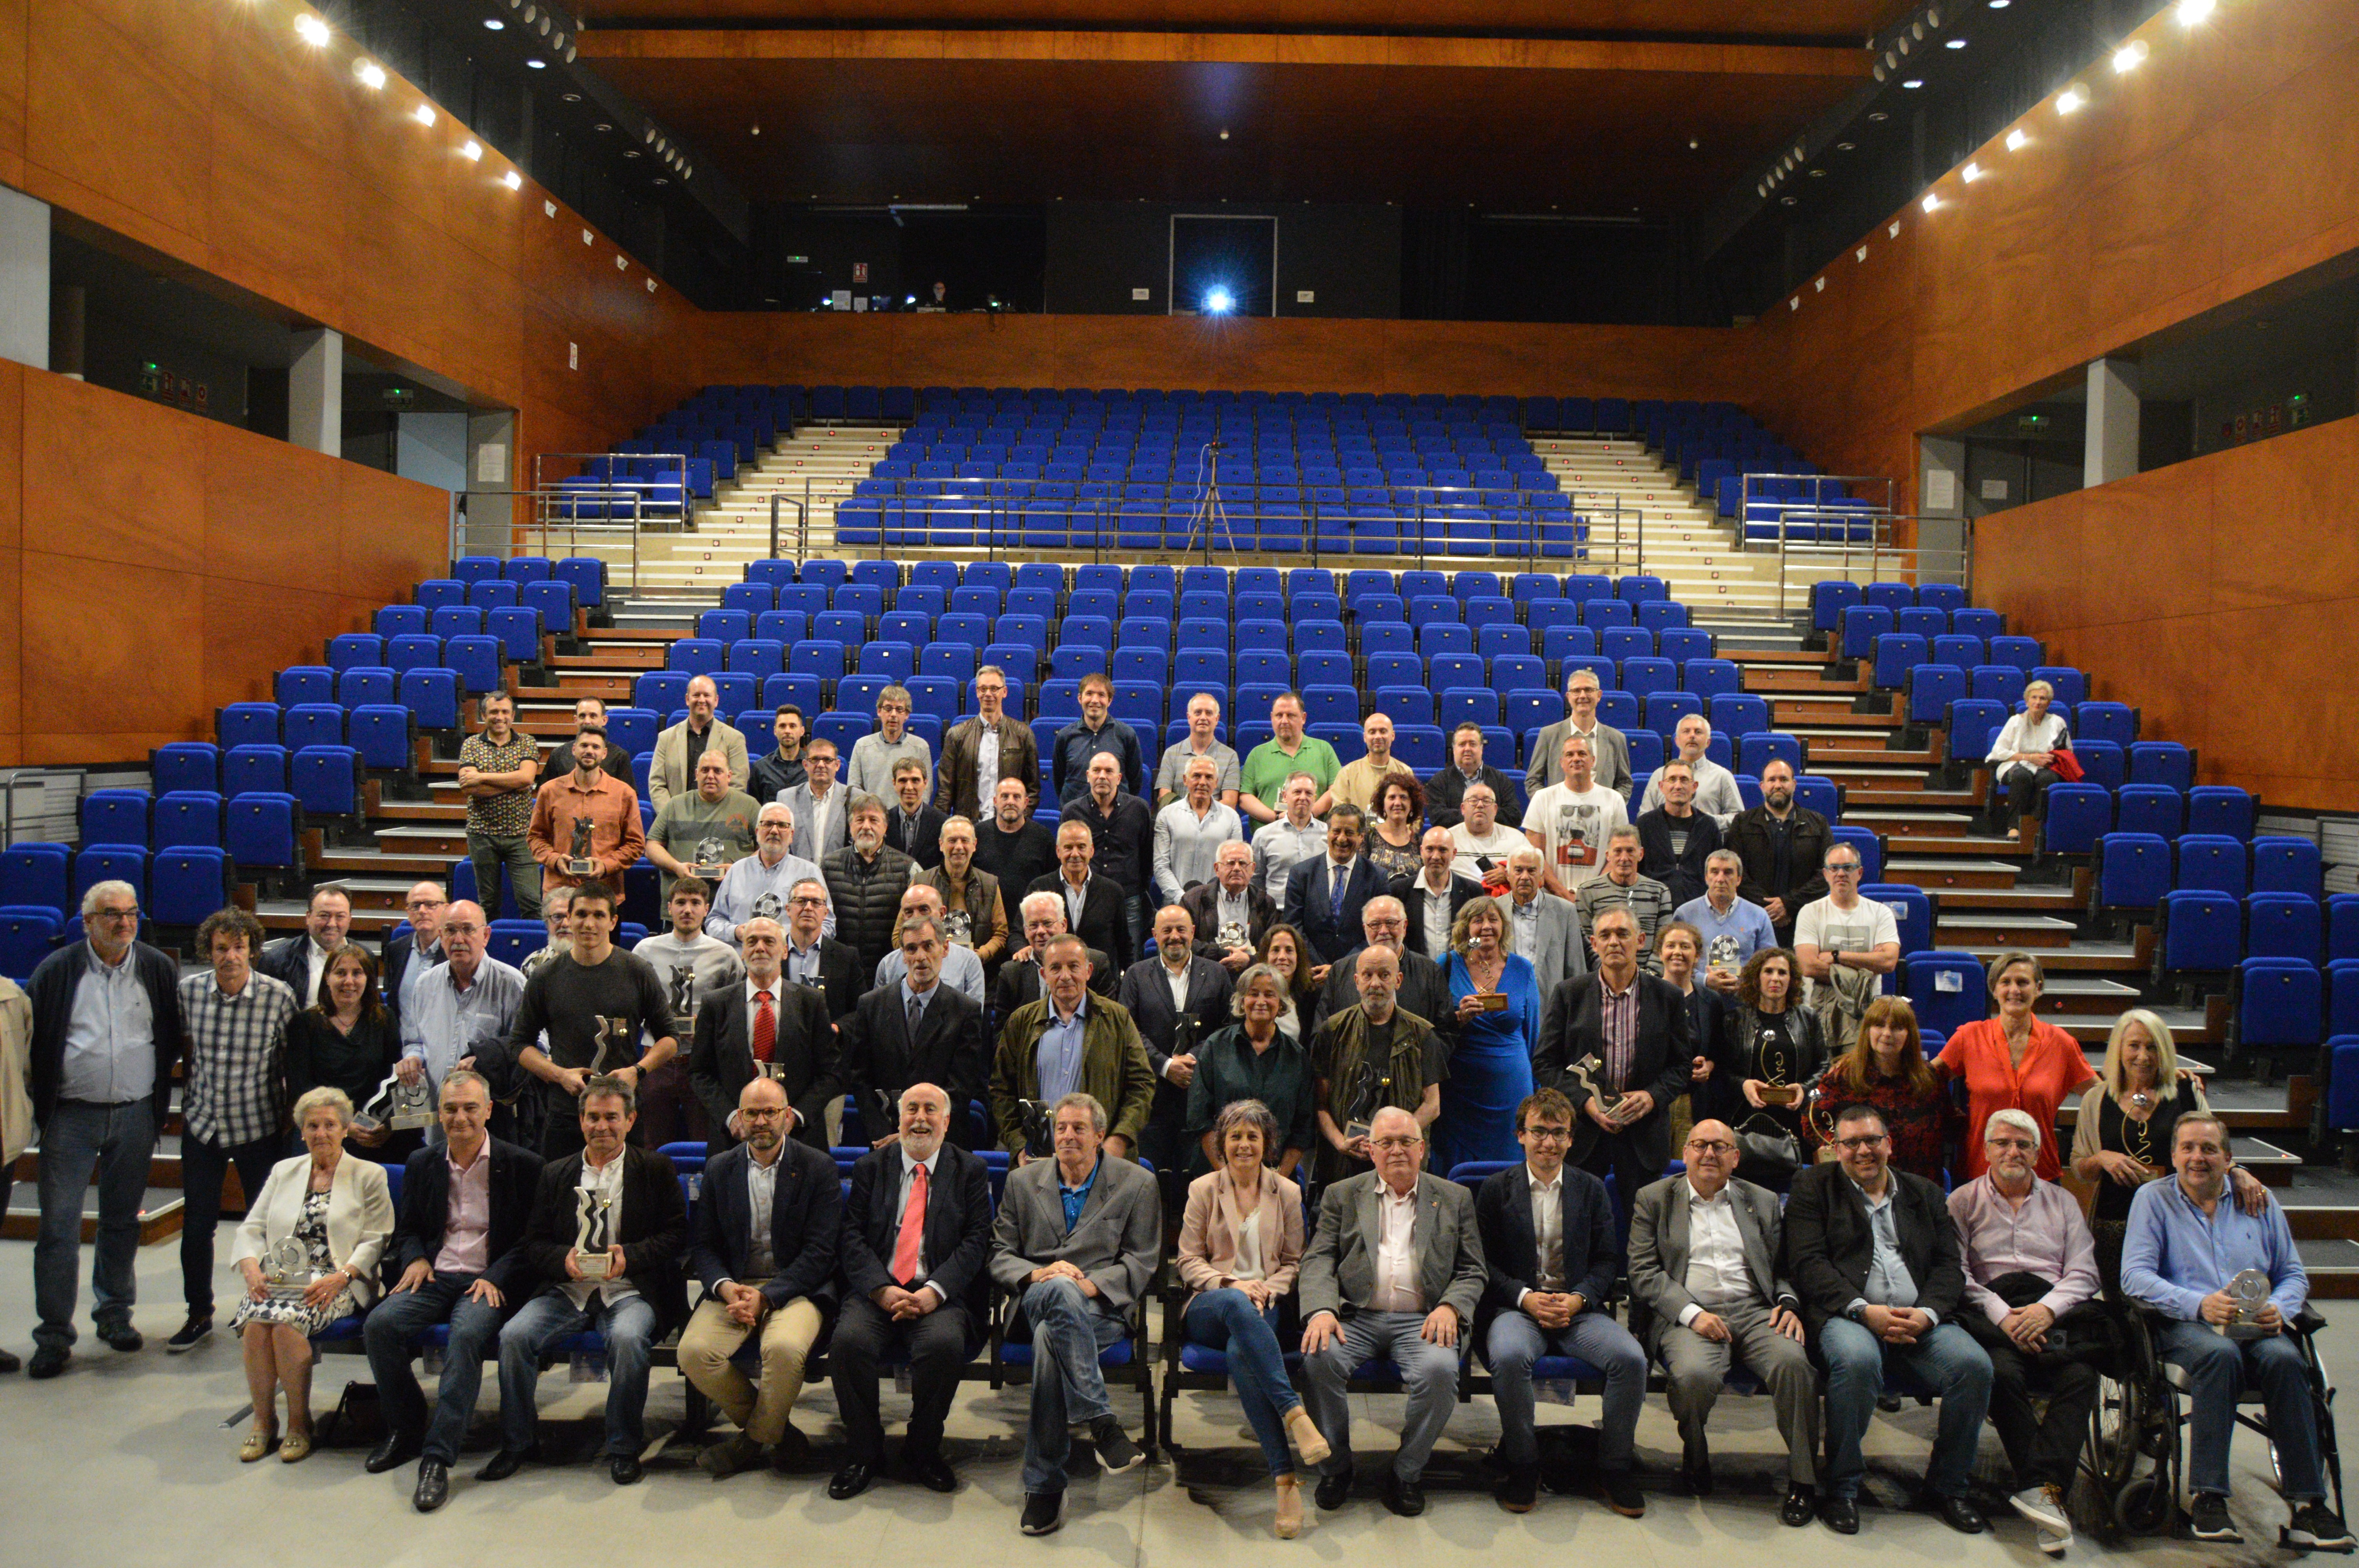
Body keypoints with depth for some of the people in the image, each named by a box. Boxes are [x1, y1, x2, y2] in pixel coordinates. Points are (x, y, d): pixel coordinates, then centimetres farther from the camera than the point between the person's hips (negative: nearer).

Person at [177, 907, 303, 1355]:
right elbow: (183, 1048, 12)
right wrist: (188, 1098, 13)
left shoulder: (279, 997, -14)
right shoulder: (188, 991, -6)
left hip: (259, 1126, -2)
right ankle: (199, 1313, 28)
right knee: (197, 1224, 8)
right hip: (202, 1123, 2)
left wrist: (293, 1115, -1)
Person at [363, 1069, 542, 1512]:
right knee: (379, 1325, -23)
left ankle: (438, 1458, -28)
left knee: (467, 1335, -34)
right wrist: (415, 1258, 0)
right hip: (435, 1277, 4)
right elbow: (407, 1229, 23)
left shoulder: (523, 1165, 0)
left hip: (489, 1282, -4)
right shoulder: (422, 1165, 15)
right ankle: (406, 1430, -2)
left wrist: (496, 1277, -14)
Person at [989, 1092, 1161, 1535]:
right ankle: (1101, 1423, -37)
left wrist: (1090, 1284, -14)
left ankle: (1044, 1486, -28)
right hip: (1034, 1303, 1)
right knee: (1060, 1290, -38)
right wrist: (1037, 1275, -11)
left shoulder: (1137, 1184, 10)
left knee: (1051, 1337, -36)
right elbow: (1000, 1255, 11)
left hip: (1102, 1308, -1)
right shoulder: (1022, 1182, 17)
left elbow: (1141, 1261, 4)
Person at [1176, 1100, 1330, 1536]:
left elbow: (1293, 1262, 16)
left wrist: (1267, 1289, -5)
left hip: (1262, 1305, 1)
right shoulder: (1203, 1189, 12)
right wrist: (1230, 1284, -11)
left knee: (1241, 1353, -38)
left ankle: (1285, 1479, -41)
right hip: (1207, 1308, -1)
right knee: (1235, 1303, -41)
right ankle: (1295, 1414, -49)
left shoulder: (1287, 1193, 16)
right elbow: (1189, 1261, 8)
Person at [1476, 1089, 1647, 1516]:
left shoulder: (1592, 1189, 13)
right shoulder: (1496, 1188, 7)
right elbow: (1485, 1262, 3)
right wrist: (1526, 1297, -13)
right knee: (1509, 1357, -35)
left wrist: (1579, 1298, -9)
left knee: (1632, 1358, -26)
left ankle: (1613, 1466, -4)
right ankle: (1522, 1464, -12)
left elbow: (1607, 1260, 9)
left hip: (1580, 1308, 2)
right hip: (1517, 1306, -2)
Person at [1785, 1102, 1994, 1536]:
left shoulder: (1925, 1193, 22)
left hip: (1919, 1319, 4)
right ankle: (1841, 1487, -15)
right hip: (1847, 1314, -3)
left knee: (1974, 1364, -25)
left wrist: (1926, 1313, -8)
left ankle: (1947, 1486, -1)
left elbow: (1948, 1266, 12)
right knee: (1857, 1360, -36)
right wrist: (1863, 1310, -14)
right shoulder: (1814, 1187, 11)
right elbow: (1807, 1262, 0)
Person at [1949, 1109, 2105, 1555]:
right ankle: (2046, 1489, -28)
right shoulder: (1963, 1201, 14)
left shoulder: (2062, 1202, 22)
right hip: (1992, 1312, -2)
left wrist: (2047, 1309, -9)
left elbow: (2083, 1273, 11)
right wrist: (2003, 1315, -14)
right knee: (2003, 1371, -33)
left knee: (2081, 1376, -30)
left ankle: (2041, 1489, -34)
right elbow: (1958, 1273, 2)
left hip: (2056, 1312, 2)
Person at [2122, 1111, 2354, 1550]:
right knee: (2220, 1353, -36)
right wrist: (2199, 1304, -18)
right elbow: (2135, 1276, -2)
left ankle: (2308, 1503, -27)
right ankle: (2208, 1498, -31)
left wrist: (2280, 1309, -5)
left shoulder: (2260, 1201, 19)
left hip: (2257, 1326, 3)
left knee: (2284, 1358, -31)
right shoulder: (2153, 1199, 9)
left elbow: (2293, 1275, 18)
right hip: (2183, 1325, -3)